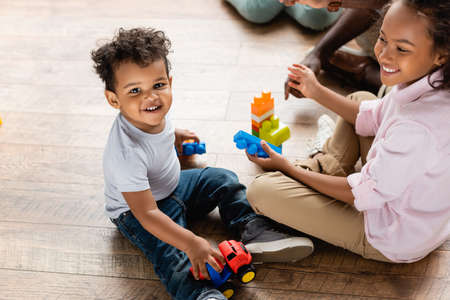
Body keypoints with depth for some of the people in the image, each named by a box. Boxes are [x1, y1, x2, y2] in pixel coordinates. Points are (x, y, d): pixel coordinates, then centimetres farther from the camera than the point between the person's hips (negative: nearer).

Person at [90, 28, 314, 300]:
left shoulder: (153, 114, -15)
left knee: (224, 180, 4)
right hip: (135, 210, -8)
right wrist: (192, 243, -43)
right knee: (173, 256, -30)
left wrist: (173, 135, 28)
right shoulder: (126, 153, -39)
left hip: (171, 186, 8)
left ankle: (256, 233, 2)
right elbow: (147, 214, -39)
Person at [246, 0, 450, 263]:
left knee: (260, 190, -14)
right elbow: (375, 118, 7)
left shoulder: (418, 129, -40)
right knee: (360, 99, 20)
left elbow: (363, 195, -25)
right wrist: (318, 92, 11)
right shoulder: (428, 82, -13)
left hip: (393, 242, -8)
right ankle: (325, 168, 16)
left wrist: (287, 167, -14)